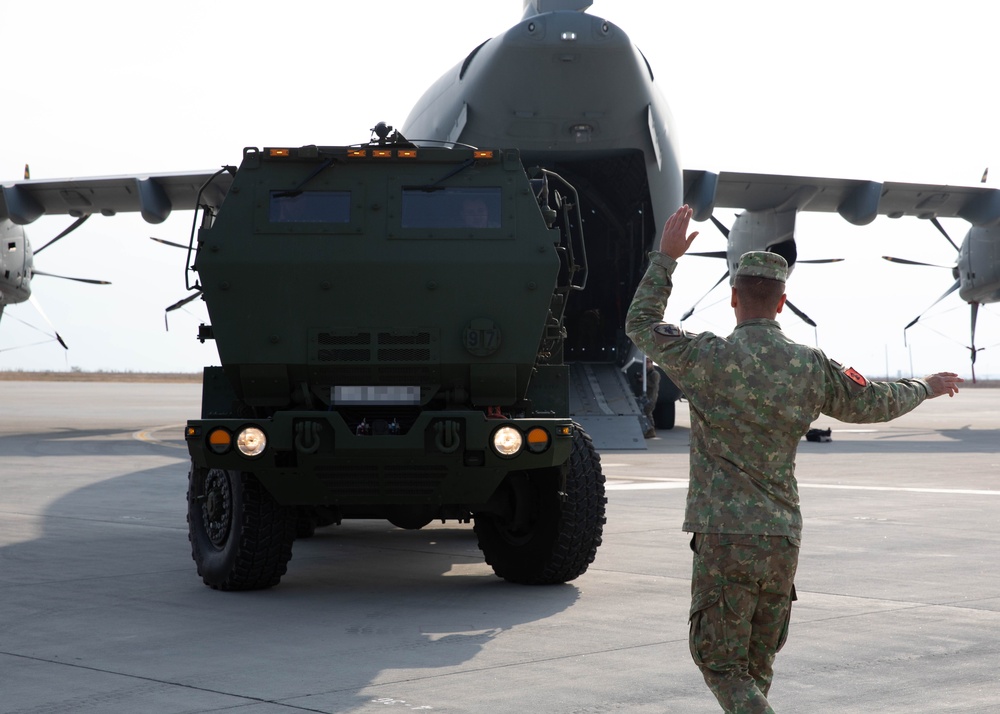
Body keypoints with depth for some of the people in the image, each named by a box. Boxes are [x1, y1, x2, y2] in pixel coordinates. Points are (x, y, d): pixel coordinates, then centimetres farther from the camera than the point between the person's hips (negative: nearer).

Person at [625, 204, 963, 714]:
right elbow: (872, 402, 15)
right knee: (756, 663, 18)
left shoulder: (710, 360, -10)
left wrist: (666, 257, 14)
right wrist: (925, 388, 35)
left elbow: (641, 325, 5)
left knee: (721, 663, 0)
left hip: (725, 537, -5)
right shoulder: (810, 367, 1)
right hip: (783, 538, 5)